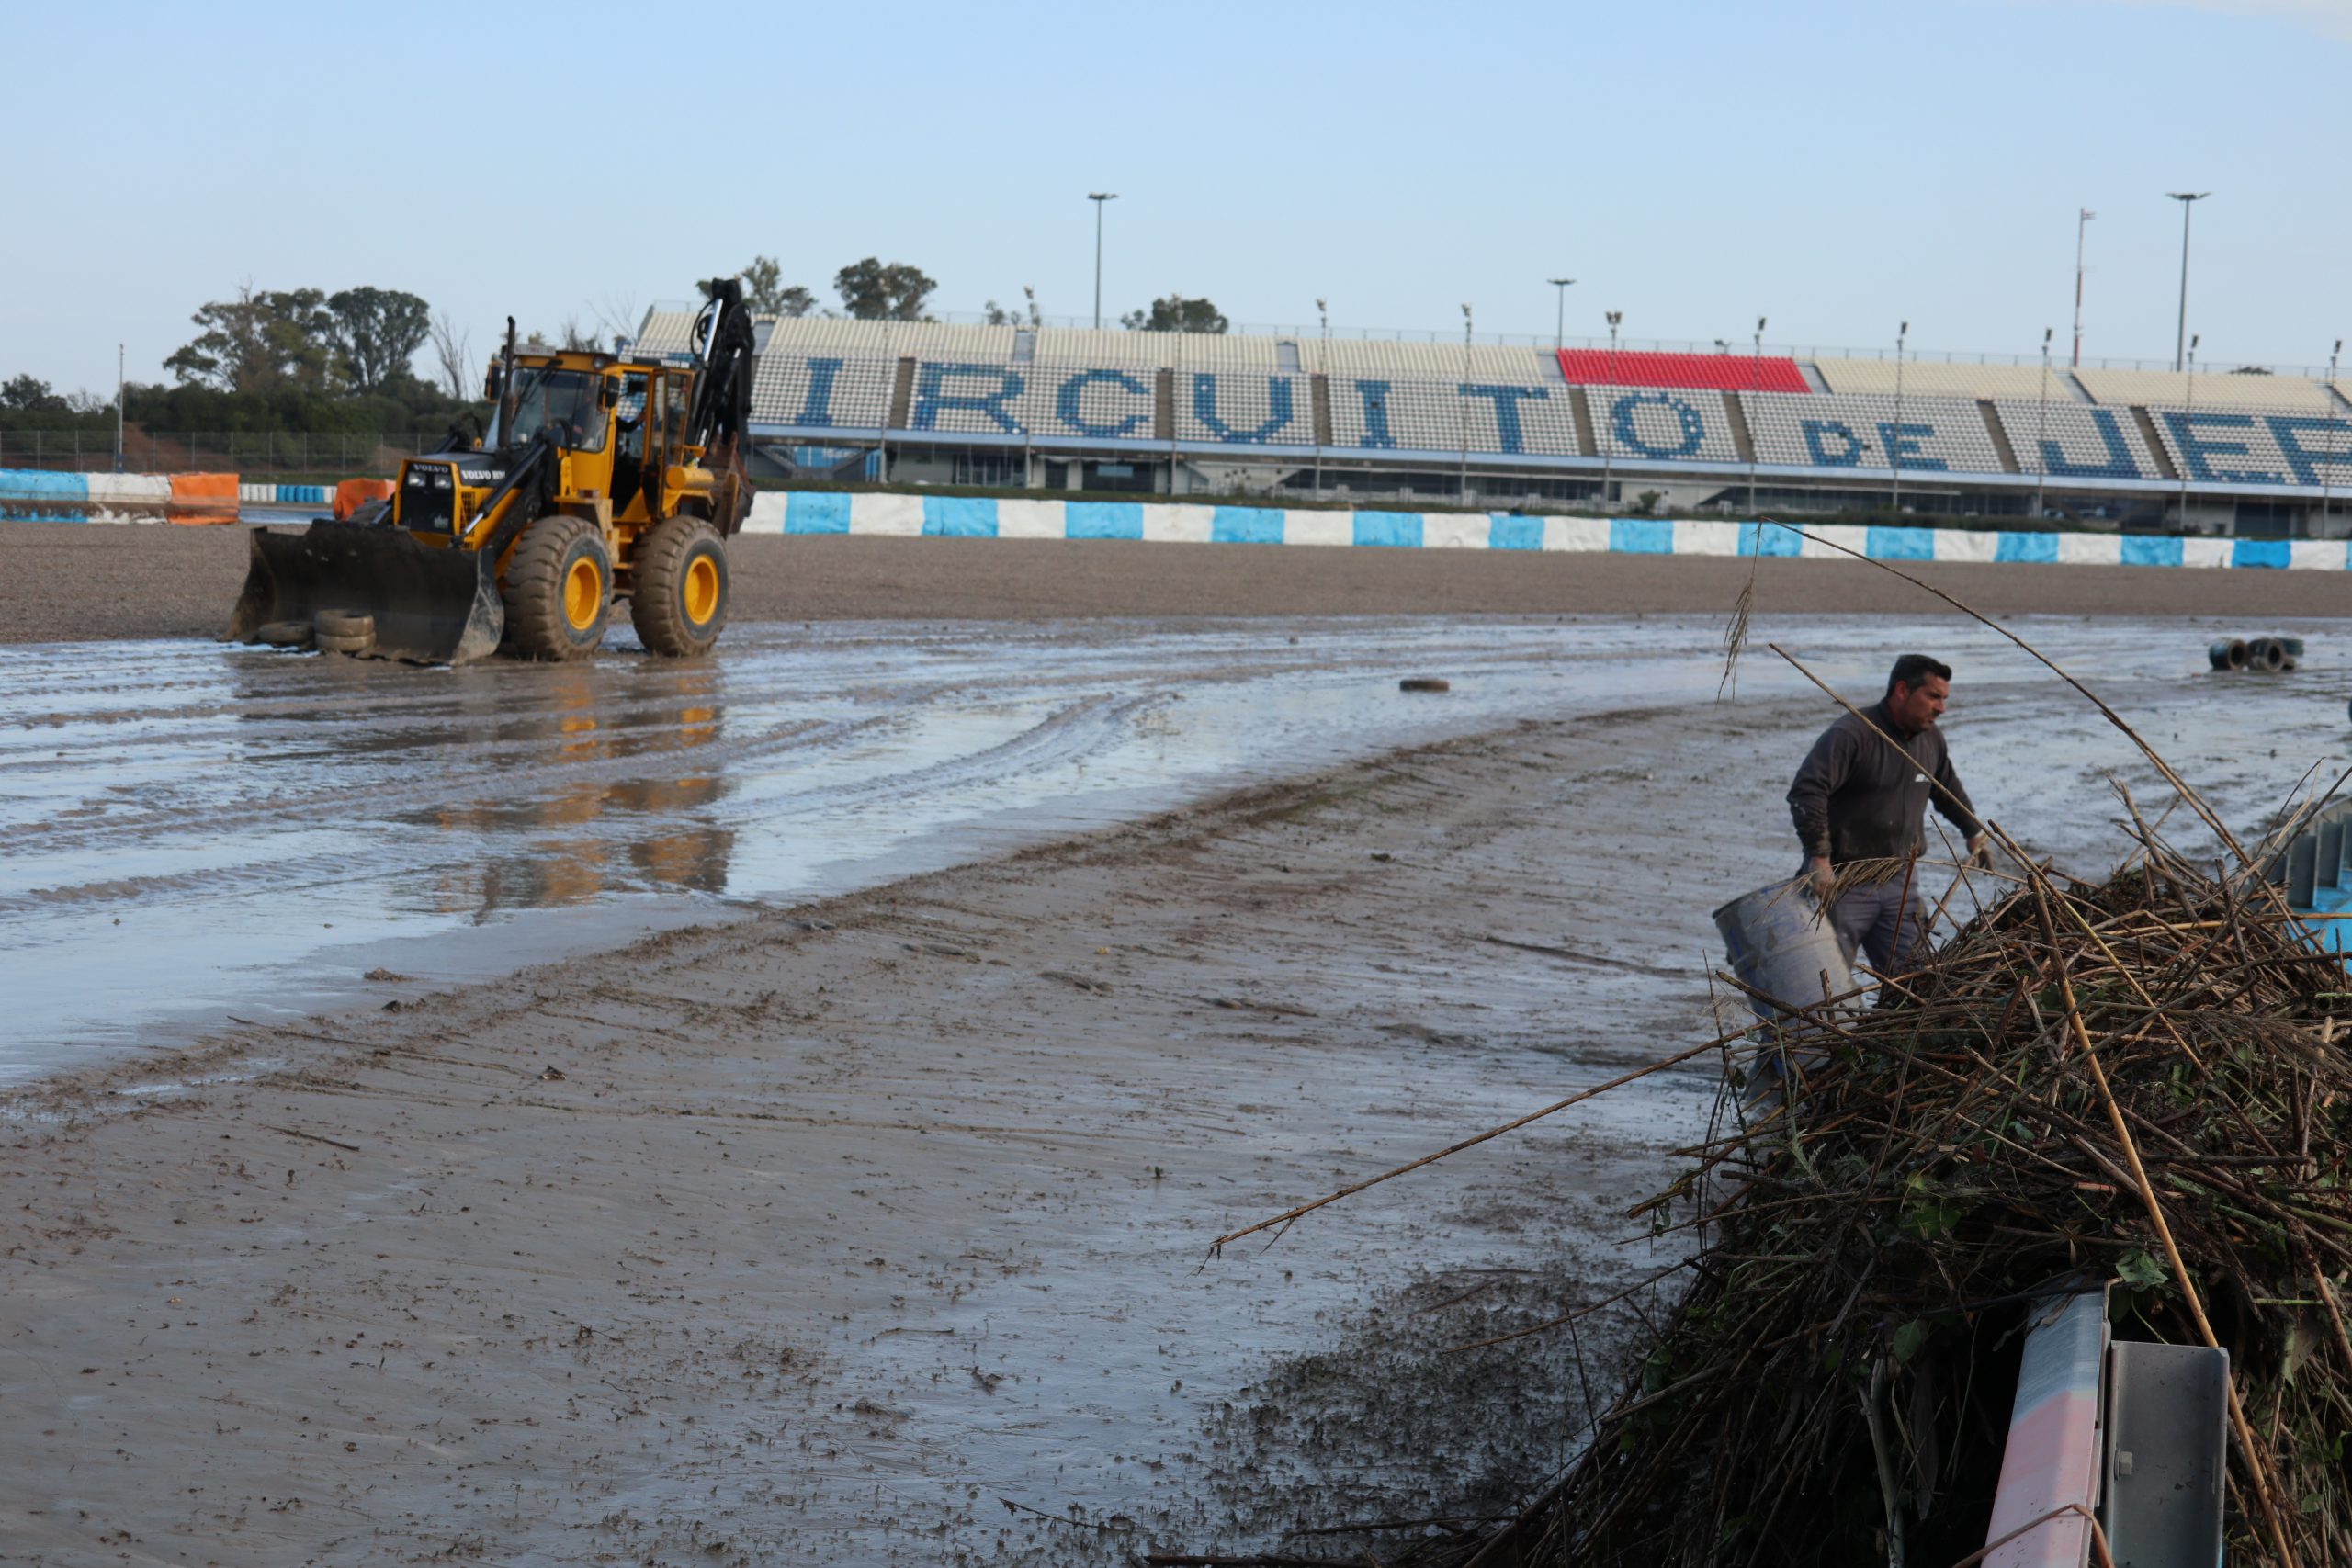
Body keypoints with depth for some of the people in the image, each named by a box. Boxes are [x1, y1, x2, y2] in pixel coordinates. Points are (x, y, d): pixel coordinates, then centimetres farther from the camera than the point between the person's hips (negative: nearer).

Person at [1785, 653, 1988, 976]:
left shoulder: (1930, 738, 9)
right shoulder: (1850, 735, -17)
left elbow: (1948, 789, 30)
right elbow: (1806, 792, -26)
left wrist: (1974, 832, 35)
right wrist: (1819, 858, -31)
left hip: (1900, 881, 7)